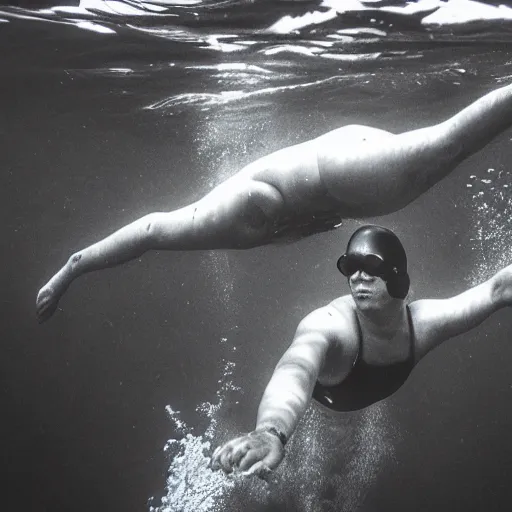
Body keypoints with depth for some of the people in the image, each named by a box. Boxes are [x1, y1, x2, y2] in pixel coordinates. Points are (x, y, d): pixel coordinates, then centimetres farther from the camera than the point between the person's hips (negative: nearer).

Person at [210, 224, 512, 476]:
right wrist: (272, 432, -97)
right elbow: (294, 372, -76)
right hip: (315, 403, -4)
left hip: (364, 406, 5)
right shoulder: (328, 326, -53)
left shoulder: (423, 321, -35)